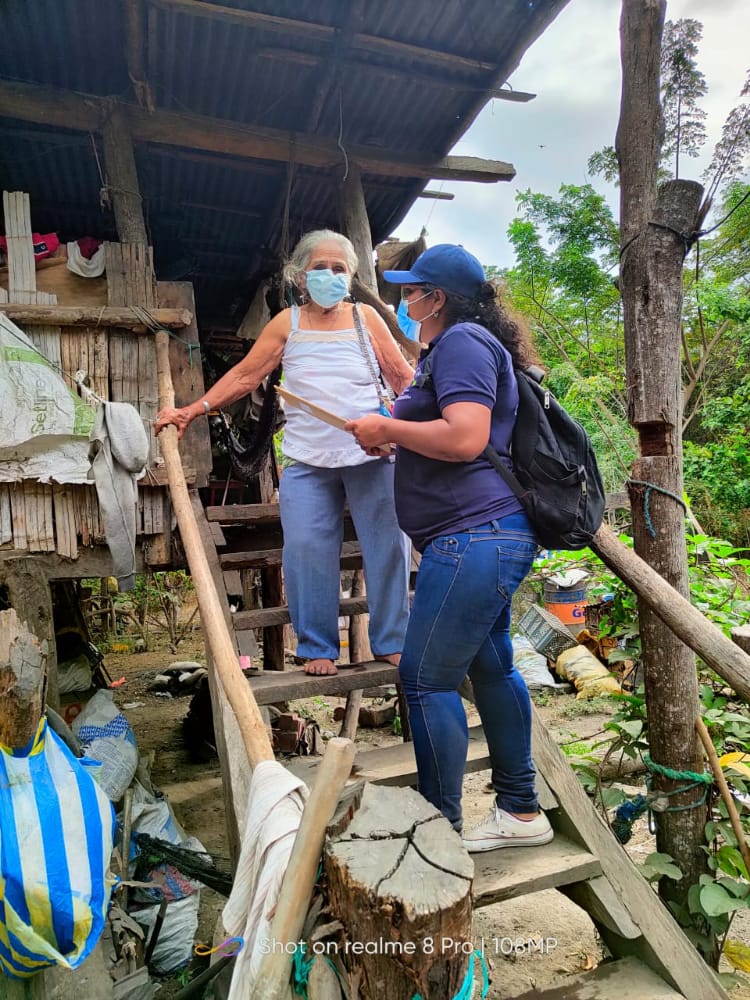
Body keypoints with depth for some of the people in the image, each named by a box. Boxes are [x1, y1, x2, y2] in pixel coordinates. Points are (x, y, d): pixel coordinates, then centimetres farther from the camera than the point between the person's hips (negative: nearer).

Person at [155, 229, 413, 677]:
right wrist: (193, 410, 2)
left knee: (389, 545, 2)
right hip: (307, 459, 0)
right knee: (306, 549, -6)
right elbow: (244, 376, 9)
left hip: (371, 456, 0)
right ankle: (318, 647, 10)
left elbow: (404, 378, 11)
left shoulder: (365, 317, 12)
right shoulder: (287, 323, 12)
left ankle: (392, 642, 16)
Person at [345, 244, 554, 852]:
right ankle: (521, 813, 32)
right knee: (491, 667, 17)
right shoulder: (459, 345, 24)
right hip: (492, 535, 12)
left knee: (426, 678, -5)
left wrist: (386, 429, -11)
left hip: (474, 536, -12)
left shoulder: (462, 342, -10)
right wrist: (394, 438, 20)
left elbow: (465, 438, -23)